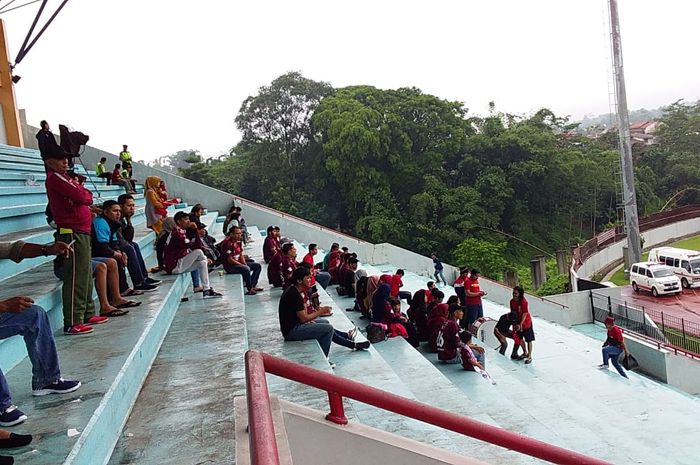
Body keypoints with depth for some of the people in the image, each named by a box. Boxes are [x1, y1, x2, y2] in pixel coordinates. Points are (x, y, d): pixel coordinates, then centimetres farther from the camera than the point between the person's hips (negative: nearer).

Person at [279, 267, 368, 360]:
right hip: (292, 331, -11)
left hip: (295, 324, 11)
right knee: (329, 328, -13)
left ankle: (346, 335, 35)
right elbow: (303, 318, -22)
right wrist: (321, 311, -11)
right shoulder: (295, 295, -24)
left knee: (325, 322, 21)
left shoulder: (293, 290, 7)